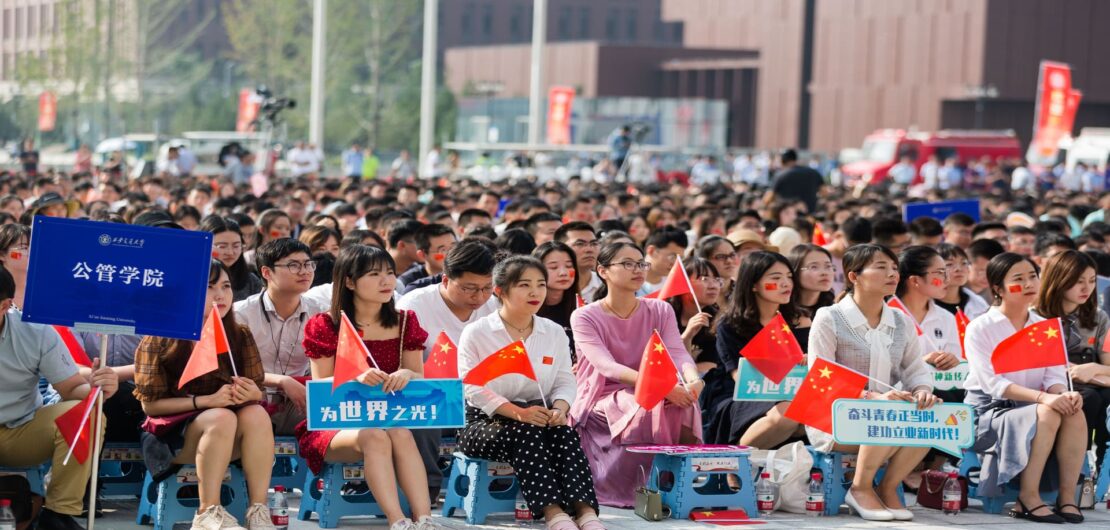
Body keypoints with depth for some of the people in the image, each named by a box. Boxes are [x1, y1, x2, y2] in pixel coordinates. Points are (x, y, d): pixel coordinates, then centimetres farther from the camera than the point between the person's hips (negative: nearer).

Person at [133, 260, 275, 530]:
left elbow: (259, 395, 7)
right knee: (222, 418, -34)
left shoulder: (240, 336, 5)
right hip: (174, 432, -4)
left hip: (231, 438, 4)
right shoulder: (160, 340, -6)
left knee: (256, 414, -29)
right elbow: (150, 404, -9)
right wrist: (207, 401, -21)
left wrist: (251, 394, -20)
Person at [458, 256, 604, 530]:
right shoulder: (476, 333, -2)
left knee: (565, 433, -29)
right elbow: (473, 387, -12)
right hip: (484, 422, -4)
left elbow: (565, 382, 7)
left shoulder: (554, 333, 12)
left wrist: (560, 409, -18)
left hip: (538, 417, 4)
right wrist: (518, 413, -26)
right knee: (526, 434, -35)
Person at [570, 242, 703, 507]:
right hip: (602, 403, -4)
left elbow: (677, 353, -8)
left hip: (652, 395, 4)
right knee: (655, 406, -34)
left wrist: (692, 378, -34)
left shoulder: (660, 311, 8)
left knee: (683, 404, -30)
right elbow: (607, 366, -21)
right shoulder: (585, 317, -5)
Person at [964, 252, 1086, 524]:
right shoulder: (980, 329, -7)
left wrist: (1064, 393, -24)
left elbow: (1055, 376, 1)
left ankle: (1067, 497, -25)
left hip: (1028, 409, 5)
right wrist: (1043, 398, -30)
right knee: (1047, 413, -32)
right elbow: (993, 384, -19)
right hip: (989, 412, -5)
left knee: (1075, 413, -26)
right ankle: (1028, 498, -29)